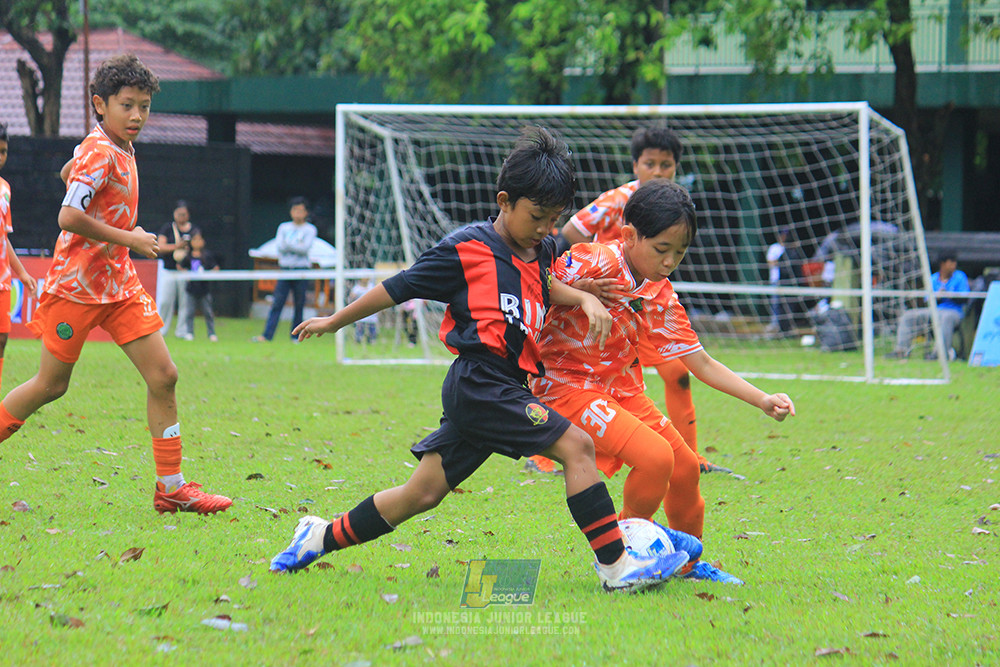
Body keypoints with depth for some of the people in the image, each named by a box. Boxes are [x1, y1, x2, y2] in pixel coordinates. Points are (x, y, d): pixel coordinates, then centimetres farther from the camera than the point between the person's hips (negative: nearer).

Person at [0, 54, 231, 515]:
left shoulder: (122, 150, 10)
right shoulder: (99, 153, -18)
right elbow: (69, 217, -28)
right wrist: (127, 239, -21)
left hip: (118, 283, 8)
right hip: (77, 284, -8)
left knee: (163, 376, -2)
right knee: (51, 385, 3)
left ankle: (171, 487, 1)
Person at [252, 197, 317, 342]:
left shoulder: (310, 229, 4)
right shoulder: (283, 227, 12)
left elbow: (305, 247, -10)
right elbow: (280, 247, 0)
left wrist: (288, 243, -7)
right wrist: (296, 246, -10)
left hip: (301, 270, -2)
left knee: (299, 305, 0)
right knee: (277, 303, -5)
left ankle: (296, 336, 9)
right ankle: (266, 335, -9)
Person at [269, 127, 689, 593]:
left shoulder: (540, 251, 14)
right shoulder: (468, 249, -5)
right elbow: (399, 287, 2)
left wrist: (583, 298, 10)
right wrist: (334, 323, 12)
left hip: (504, 389, 9)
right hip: (480, 383, -9)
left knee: (422, 494, 10)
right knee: (577, 446, -17)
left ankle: (322, 537, 22)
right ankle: (615, 567, -19)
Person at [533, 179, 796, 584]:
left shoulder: (661, 298, 0)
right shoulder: (593, 264, -22)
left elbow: (700, 363, 4)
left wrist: (763, 401, -5)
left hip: (622, 388, 8)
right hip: (567, 384, -8)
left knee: (685, 467, 10)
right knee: (656, 457, -23)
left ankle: (689, 563, 34)